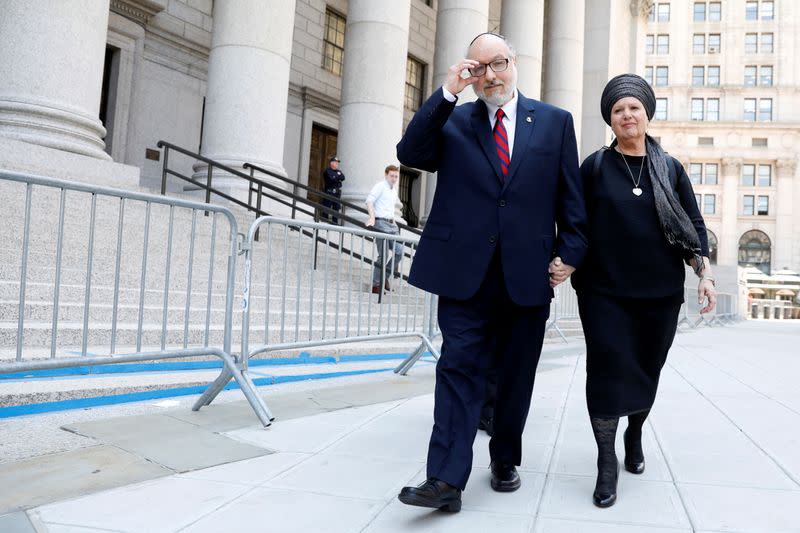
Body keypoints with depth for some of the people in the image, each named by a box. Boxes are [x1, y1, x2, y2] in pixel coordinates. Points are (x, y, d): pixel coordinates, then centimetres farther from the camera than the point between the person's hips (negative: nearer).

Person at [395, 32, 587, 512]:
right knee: (459, 369, -4)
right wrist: (447, 93, -11)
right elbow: (410, 154, -7)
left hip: (529, 274, 1)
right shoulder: (452, 120, 9)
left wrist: (570, 254, 0)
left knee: (516, 376, 11)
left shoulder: (555, 122, 8)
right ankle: (447, 480, -2)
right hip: (466, 271, 0)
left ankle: (505, 459, 30)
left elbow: (571, 197, 8)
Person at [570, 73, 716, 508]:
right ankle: (607, 461, 5)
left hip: (661, 292, 2)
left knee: (647, 370, 12)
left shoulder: (670, 168, 7)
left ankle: (635, 434, 39)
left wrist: (705, 273, -2)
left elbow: (693, 225, 7)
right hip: (605, 292, -2)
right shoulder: (594, 167, 2)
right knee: (609, 370, -8)